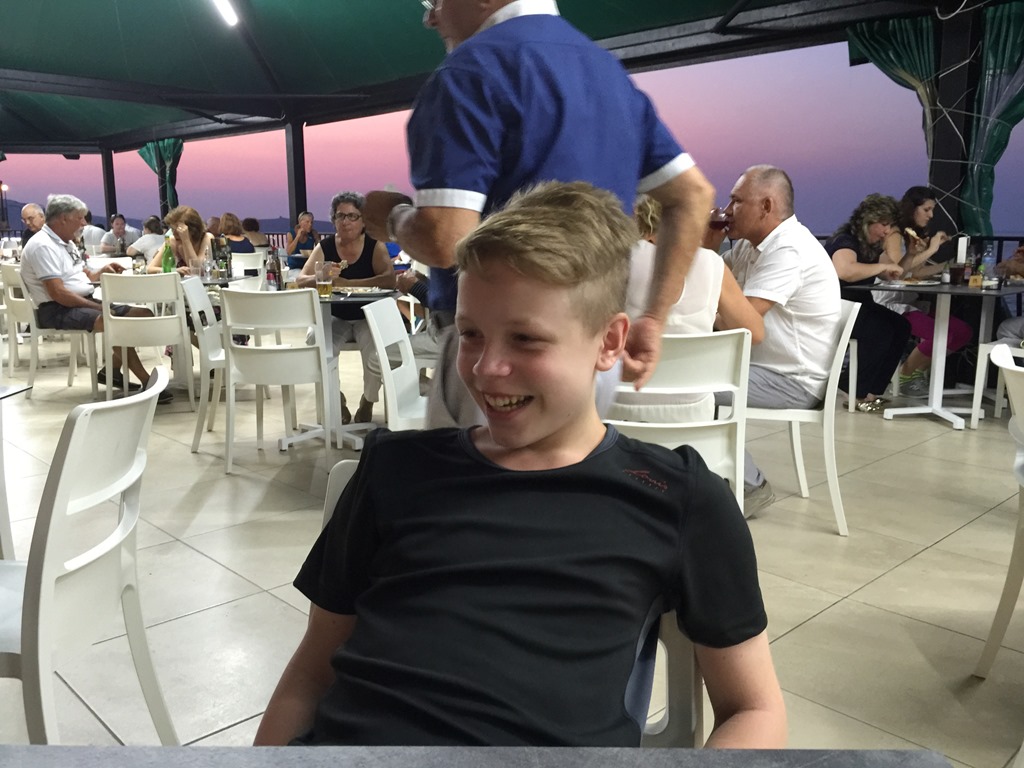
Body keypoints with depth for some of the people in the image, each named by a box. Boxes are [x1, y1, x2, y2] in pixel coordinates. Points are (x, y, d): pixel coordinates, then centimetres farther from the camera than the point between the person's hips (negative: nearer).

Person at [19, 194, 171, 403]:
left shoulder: (66, 242, 16)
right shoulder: (43, 245, -14)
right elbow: (58, 294, -22)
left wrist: (102, 271, 7)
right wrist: (99, 307, -19)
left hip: (84, 303, 10)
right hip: (57, 309, -10)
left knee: (143, 315, -3)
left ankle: (112, 370, 3)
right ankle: (147, 382, -27)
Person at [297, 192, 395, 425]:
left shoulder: (375, 246, -7)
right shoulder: (324, 246, 0)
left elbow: (389, 280, -24)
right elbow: (302, 280, -9)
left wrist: (345, 282, -28)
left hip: (367, 317, -2)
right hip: (335, 318, 2)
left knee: (376, 360, -28)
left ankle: (367, 403, 8)